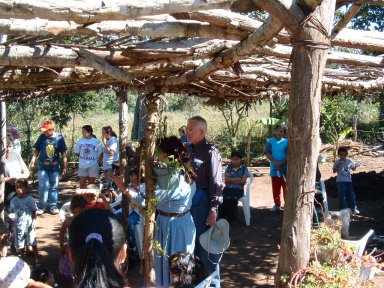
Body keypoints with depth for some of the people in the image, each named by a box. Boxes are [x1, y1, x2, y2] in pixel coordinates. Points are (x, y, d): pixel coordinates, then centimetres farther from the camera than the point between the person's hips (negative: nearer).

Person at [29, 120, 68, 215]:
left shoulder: (59, 138, -5)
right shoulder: (42, 137, -3)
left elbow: (63, 154, 0)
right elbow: (37, 150, 7)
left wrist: (65, 167, 0)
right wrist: (32, 161, -4)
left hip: (55, 167, 0)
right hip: (43, 167, 0)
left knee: (54, 187, 7)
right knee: (43, 187, -5)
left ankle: (53, 206, 18)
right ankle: (41, 206, 8)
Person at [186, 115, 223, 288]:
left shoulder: (210, 152, -13)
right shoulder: (188, 149, 7)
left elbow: (216, 183, -15)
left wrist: (213, 210, -17)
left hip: (202, 201, -7)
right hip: (188, 201, 7)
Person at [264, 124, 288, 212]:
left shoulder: (287, 141, -4)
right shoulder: (271, 141, 1)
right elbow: (267, 154, -4)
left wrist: (281, 164, -17)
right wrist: (276, 163, -16)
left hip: (285, 168, -2)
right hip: (274, 168, 2)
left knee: (286, 187, 1)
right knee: (275, 187, 10)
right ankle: (277, 204, 21)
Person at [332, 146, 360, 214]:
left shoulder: (349, 161, 7)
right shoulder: (337, 162, -3)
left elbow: (353, 169, 15)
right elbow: (334, 171, -6)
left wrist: (355, 166, -5)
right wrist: (338, 166, -20)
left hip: (348, 180, 3)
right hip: (340, 181, -3)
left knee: (351, 194, 8)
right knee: (342, 195, -2)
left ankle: (353, 208, 18)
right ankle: (342, 209, 7)